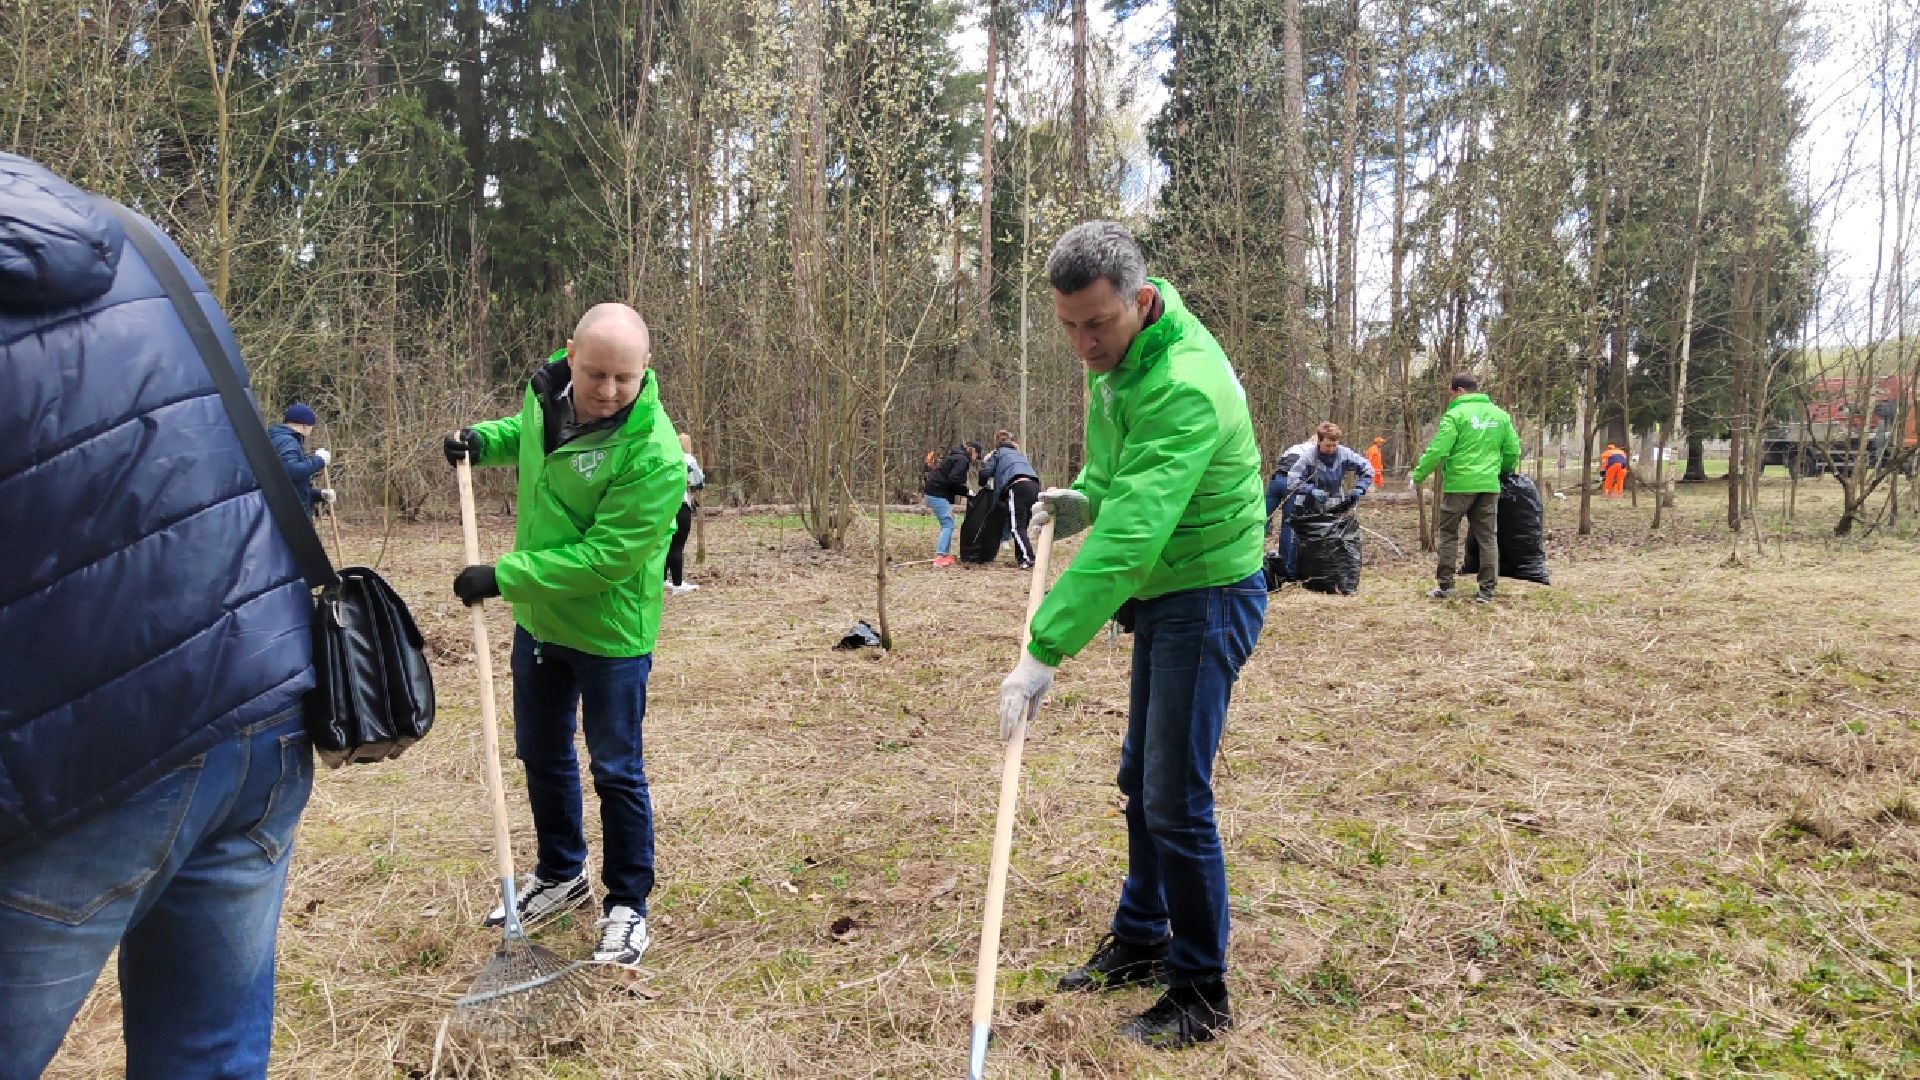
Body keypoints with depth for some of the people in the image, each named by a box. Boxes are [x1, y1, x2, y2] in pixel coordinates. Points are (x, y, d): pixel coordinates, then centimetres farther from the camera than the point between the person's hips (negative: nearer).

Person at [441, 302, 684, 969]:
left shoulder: (653, 454, -30)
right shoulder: (544, 390, -7)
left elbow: (605, 557, -29)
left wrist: (503, 577, -26)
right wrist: (486, 440, 0)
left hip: (610, 632, -7)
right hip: (538, 619, 8)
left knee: (616, 771, 5)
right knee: (541, 754, 21)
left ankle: (626, 906, 25)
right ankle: (561, 875, 43)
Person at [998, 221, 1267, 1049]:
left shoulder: (1184, 385, -29)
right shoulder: (1114, 358, 1)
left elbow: (1129, 537, -37)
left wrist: (1045, 652, -39)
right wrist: (1083, 496, -2)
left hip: (1207, 598, -9)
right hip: (1162, 596, 10)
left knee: (1175, 800, -6)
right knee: (1140, 779, 18)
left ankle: (1201, 994, 12)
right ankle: (1139, 942, 35)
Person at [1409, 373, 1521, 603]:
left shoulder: (1455, 414, -8)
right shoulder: (1500, 415, 10)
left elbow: (1437, 451, -13)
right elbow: (1513, 451, 12)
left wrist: (1418, 475, -2)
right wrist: (1505, 471, 31)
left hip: (1460, 484, -5)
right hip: (1489, 484, 5)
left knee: (1447, 532, 9)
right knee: (1487, 536, 9)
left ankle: (1445, 584, 8)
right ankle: (1487, 589, 10)